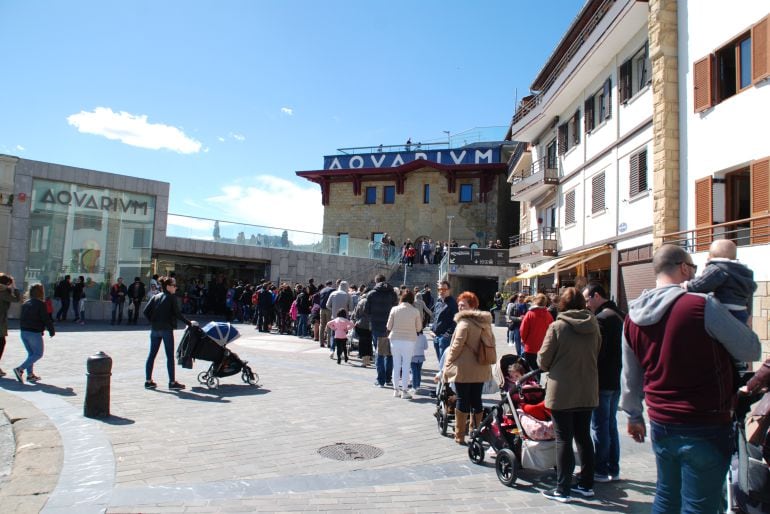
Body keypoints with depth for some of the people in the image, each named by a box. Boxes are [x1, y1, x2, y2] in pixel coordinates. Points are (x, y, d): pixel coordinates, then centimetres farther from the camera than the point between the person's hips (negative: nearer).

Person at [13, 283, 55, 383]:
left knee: (31, 353, 16)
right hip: (34, 333, -8)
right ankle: (20, 369, -12)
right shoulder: (40, 304, -12)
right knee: (38, 354, 1)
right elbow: (46, 319, -13)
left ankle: (30, 374, 14)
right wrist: (52, 331, -2)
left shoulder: (25, 303, 12)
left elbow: (21, 318, 19)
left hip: (23, 332, 8)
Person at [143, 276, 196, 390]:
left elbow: (146, 311, 4)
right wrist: (189, 323, -4)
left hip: (154, 329, 6)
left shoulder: (156, 297, 10)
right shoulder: (172, 297, -7)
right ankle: (172, 382, 2)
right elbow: (177, 314, -11)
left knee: (152, 354, 11)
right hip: (166, 329, -6)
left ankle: (148, 381, 14)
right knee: (170, 356, 0)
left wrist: (153, 322, 13)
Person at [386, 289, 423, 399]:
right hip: (409, 341, -1)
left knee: (396, 365, 13)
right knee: (406, 366, 6)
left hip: (395, 340, 2)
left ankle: (396, 389, 20)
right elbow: (419, 329, 1)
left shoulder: (394, 309, -4)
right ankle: (404, 391, 7)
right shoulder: (415, 311, -6)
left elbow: (389, 327, -1)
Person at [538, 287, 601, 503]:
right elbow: (596, 356, 9)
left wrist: (554, 368, 12)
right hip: (587, 391, 5)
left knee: (564, 439, 3)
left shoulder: (557, 326, -14)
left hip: (562, 392, -5)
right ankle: (586, 484, 26)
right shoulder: (594, 327, 0)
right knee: (584, 437, 16)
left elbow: (543, 360, -9)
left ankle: (563, 490, 9)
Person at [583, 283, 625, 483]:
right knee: (611, 424, 16)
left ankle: (600, 470, 9)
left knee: (599, 426, 1)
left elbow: (596, 352, -21)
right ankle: (613, 469, 24)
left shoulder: (602, 318, -18)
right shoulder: (621, 315, 11)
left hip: (602, 382, -9)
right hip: (617, 380, 9)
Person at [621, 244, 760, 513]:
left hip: (660, 427, 6)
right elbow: (751, 351, -6)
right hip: (705, 429, -6)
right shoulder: (704, 306, -19)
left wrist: (633, 416, 25)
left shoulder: (633, 317, 1)